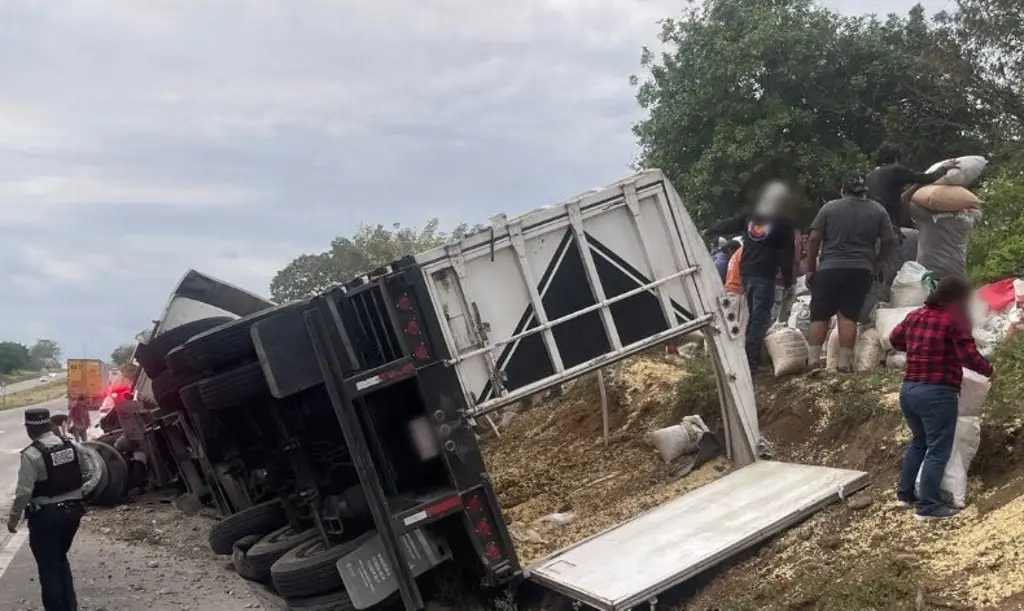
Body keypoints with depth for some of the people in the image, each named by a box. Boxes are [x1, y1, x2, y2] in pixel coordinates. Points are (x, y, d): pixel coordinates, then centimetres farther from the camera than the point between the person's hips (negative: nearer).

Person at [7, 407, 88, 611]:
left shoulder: (32, 454, -17)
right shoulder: (71, 446, 2)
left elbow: (24, 491, -18)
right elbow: (85, 475, 10)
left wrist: (14, 517, -7)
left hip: (46, 515, -6)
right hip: (72, 510, 7)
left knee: (48, 565, 6)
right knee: (60, 559, 23)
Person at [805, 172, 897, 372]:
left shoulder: (829, 208, 1)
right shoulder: (878, 210, 7)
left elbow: (813, 239, -1)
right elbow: (889, 241, 5)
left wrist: (810, 269, 6)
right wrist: (875, 262, 19)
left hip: (829, 270, -1)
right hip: (861, 271, 2)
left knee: (819, 316, 3)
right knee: (849, 316, 1)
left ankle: (813, 360, -1)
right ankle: (844, 362, -2)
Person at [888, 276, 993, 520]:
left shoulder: (915, 315, 10)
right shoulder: (955, 319, -11)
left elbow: (895, 338, 25)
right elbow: (969, 356, -16)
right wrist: (988, 370, 2)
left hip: (908, 389, 8)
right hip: (937, 393, -8)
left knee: (919, 441, 24)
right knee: (938, 449, 0)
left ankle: (904, 493, 27)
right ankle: (927, 506, 1)